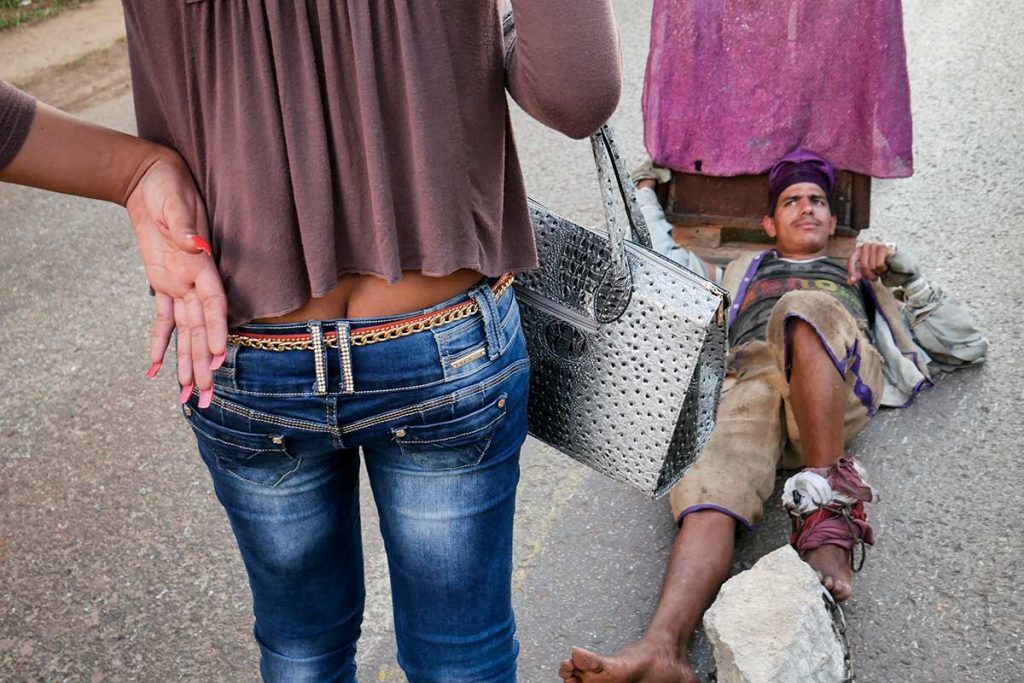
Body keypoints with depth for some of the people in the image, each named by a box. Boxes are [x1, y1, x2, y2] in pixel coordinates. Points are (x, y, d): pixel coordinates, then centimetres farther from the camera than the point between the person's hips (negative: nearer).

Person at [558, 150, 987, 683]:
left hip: (842, 381, 0)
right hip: (754, 377, 1)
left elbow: (966, 348, 32)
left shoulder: (861, 278, 41)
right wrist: (644, 192, 53)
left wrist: (904, 273, 21)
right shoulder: (743, 273, 46)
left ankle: (828, 506, -44)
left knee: (802, 310, -38)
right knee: (712, 491, -33)